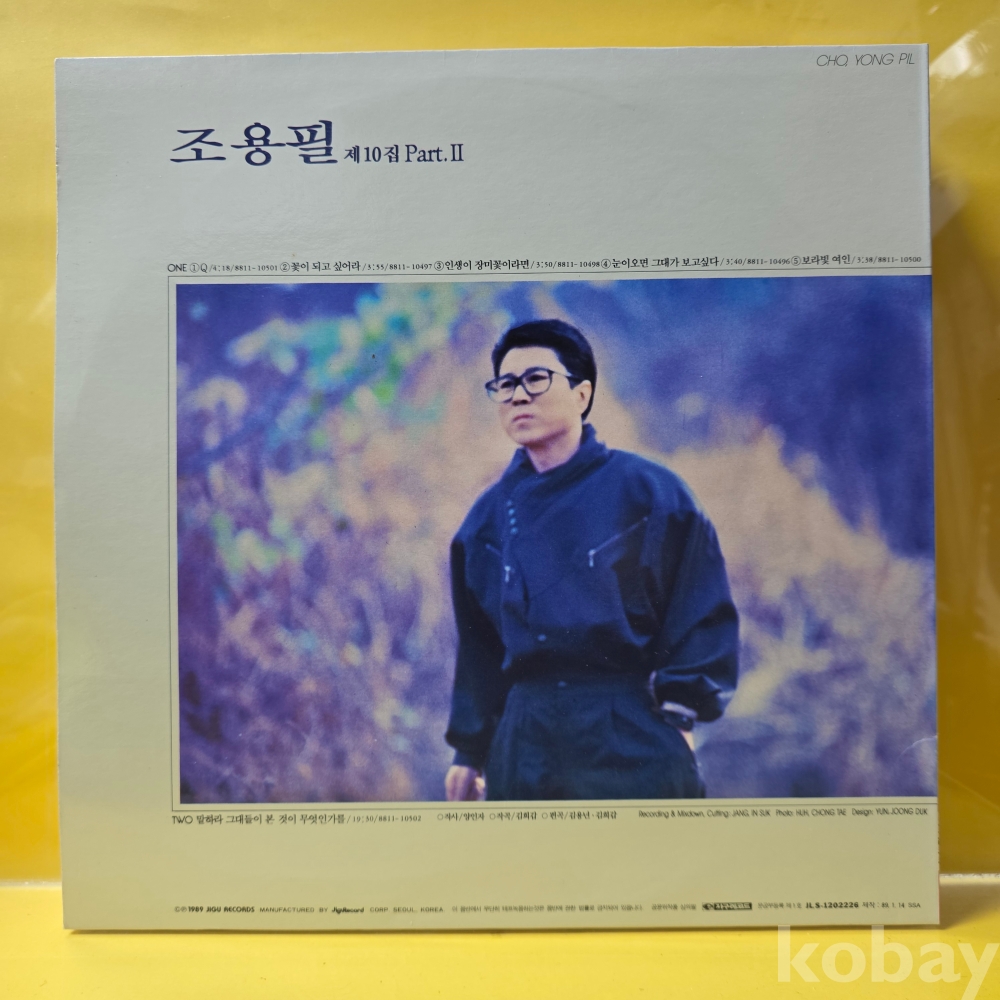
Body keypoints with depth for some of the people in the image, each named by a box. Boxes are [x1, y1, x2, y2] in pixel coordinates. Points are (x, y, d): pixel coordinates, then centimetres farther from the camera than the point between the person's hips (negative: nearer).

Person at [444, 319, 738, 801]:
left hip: (632, 745, -3)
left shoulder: (646, 490, -5)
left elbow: (703, 610, -1)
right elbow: (478, 645, 12)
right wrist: (469, 750, 14)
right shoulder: (488, 517, 6)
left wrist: (680, 710, -5)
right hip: (525, 746, 4)